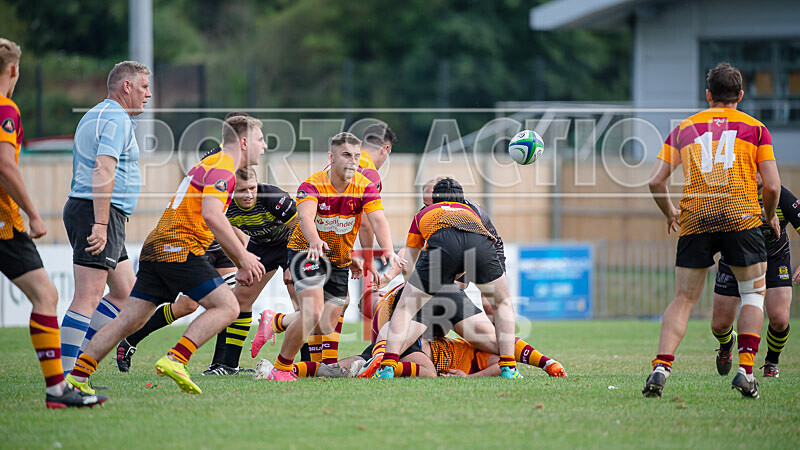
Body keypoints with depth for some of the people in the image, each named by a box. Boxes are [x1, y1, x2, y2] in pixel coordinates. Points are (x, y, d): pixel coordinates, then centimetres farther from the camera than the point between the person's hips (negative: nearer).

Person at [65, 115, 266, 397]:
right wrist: (243, 257, -18)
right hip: (178, 248, -10)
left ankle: (78, 375, 3)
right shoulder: (222, 168, -7)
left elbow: (216, 224, 32)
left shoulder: (215, 165, 26)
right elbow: (211, 215, -22)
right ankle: (175, 360, -20)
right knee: (227, 307, -10)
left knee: (130, 320, 7)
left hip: (156, 248, 10)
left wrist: (241, 264, 27)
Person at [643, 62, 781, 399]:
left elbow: (656, 181, 11)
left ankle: (661, 366, -10)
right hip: (741, 216, -2)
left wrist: (669, 214, 28)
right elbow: (772, 186, 4)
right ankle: (745, 369, -1)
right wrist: (770, 216, 23)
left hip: (695, 219, 2)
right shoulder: (755, 128, 11)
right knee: (753, 294, 12)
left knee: (683, 299, 8)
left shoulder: (684, 129, 16)